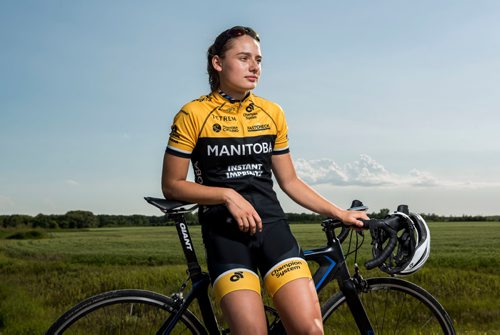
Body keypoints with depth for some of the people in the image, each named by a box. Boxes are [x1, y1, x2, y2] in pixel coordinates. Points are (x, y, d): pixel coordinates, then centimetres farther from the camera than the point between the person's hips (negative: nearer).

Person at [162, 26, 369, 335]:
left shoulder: (272, 113, 10)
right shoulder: (193, 115, -2)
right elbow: (172, 185, -1)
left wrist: (339, 213, 9)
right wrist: (228, 195, -13)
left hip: (271, 224, 3)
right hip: (224, 231, -3)